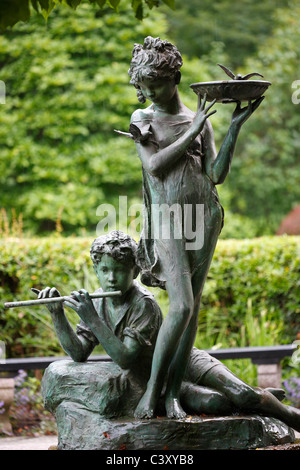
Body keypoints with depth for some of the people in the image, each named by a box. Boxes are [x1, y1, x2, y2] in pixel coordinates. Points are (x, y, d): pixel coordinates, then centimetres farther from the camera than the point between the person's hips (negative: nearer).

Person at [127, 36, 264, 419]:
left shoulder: (201, 121, 11)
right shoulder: (142, 119, 7)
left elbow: (217, 174, 3)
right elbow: (155, 166, -8)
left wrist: (235, 127, -3)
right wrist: (192, 132, -8)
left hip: (204, 215, 3)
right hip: (166, 218, -3)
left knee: (193, 307, 0)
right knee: (181, 305, -16)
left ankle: (173, 394, 4)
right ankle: (152, 388, -6)